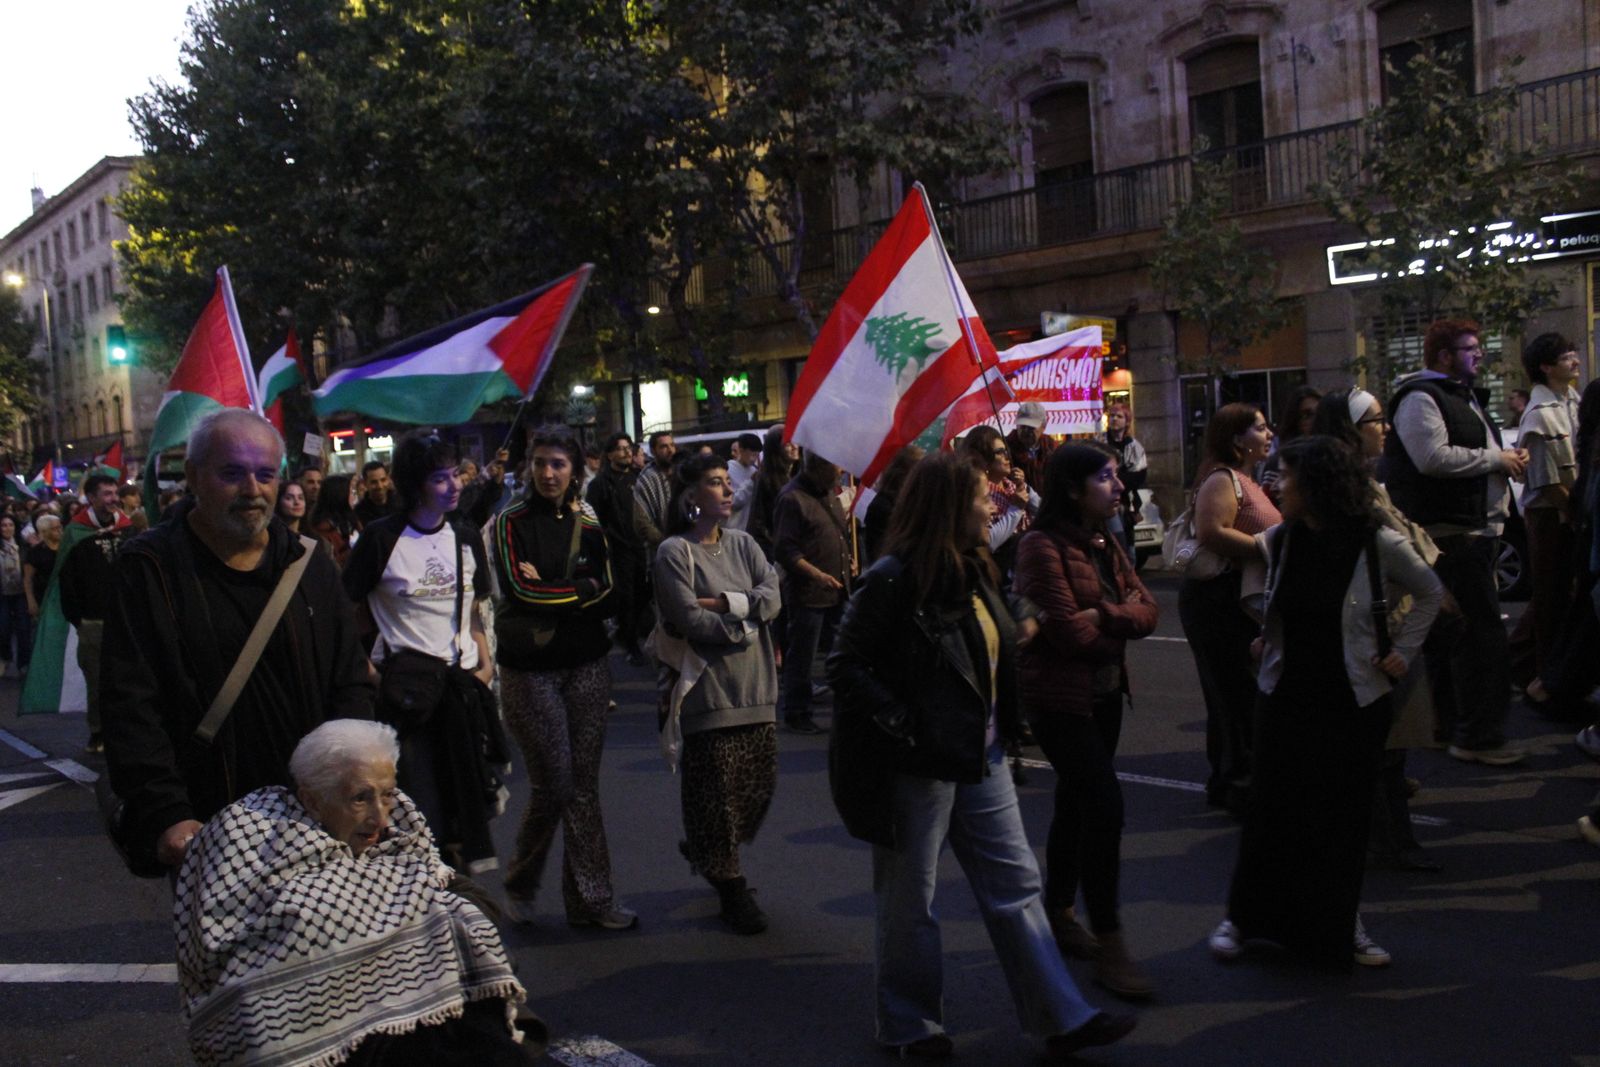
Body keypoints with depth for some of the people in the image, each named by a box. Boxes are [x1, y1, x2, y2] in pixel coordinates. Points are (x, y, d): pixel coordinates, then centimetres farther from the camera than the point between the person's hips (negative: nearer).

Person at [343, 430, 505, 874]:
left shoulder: (466, 537, 8)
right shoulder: (381, 538, -8)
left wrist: (485, 663, 3)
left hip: (463, 679, 5)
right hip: (406, 687, -5)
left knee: (467, 792, 10)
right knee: (421, 802, -3)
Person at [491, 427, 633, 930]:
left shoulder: (589, 524, 8)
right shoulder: (511, 522, -1)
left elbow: (607, 598, -1)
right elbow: (521, 588, -13)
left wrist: (551, 592, -12)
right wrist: (582, 589, -6)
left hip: (586, 666, 3)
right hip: (530, 669, -3)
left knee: (583, 784, 5)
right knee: (555, 783, -4)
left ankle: (587, 900, 13)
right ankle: (520, 884, 19)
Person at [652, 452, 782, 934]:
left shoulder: (743, 545, 12)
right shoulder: (674, 552, -6)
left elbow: (772, 598, -2)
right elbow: (690, 620, -16)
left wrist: (724, 602, -14)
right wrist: (746, 623, -7)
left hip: (755, 686, 6)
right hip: (707, 689, -6)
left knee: (761, 781, 9)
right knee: (716, 790, -3)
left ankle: (704, 850, 34)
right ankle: (731, 888, 13)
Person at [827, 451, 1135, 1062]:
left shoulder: (972, 573, 9)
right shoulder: (894, 579, -17)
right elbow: (846, 666, -18)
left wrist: (1003, 727, 10)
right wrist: (903, 725, -22)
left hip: (980, 760, 8)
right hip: (917, 767, -8)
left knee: (1016, 886, 9)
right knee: (910, 903, 8)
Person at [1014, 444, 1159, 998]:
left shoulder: (1106, 545, 10)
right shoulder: (1043, 546, -16)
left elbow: (1147, 610, 3)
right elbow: (1068, 630, -21)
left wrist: (1104, 616, -16)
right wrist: (1121, 632, -4)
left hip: (1104, 692, 8)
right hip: (1060, 696, -8)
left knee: (1076, 803, 16)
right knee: (1104, 803, -13)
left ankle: (1058, 913, 31)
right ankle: (1108, 942, -6)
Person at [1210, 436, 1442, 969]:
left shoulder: (1378, 544, -11)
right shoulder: (1278, 541, -2)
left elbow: (1430, 593, 5)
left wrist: (1402, 651, 0)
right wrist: (1263, 639, 4)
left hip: (1355, 703, -2)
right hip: (1286, 698, 2)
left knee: (1345, 817, 9)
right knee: (1271, 811, 7)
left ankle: (1342, 924, 28)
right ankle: (1240, 917, 21)